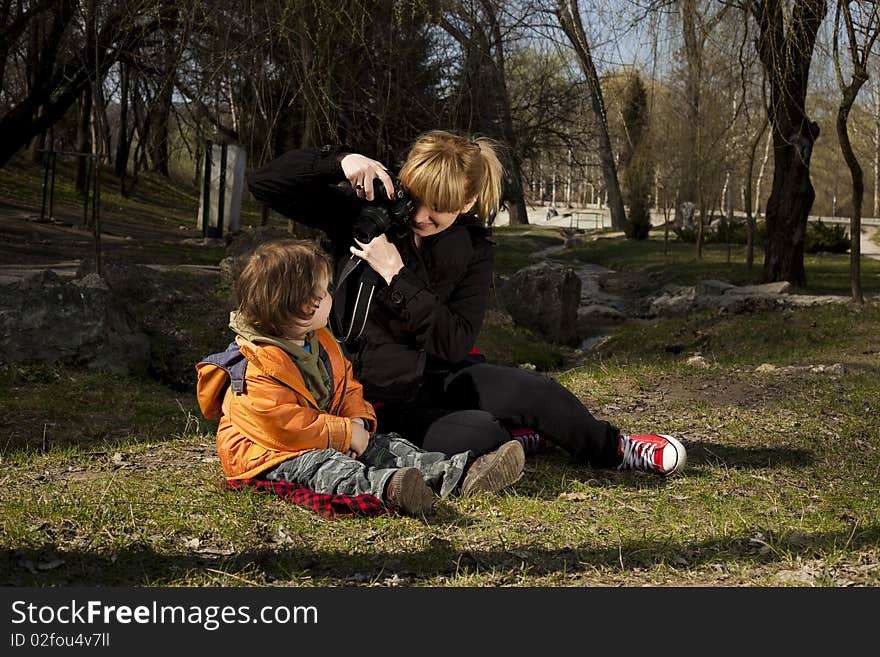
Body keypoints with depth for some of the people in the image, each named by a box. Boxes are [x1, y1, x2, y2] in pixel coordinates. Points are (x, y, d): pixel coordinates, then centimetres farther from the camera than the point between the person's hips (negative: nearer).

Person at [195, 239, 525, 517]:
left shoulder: (320, 342, 11)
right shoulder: (257, 366, -21)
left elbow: (346, 386, 18)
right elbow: (284, 425, -26)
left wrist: (358, 421, -4)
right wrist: (345, 434, -21)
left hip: (326, 440, 9)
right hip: (268, 456, -9)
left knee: (385, 446, -7)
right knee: (320, 465, -37)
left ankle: (460, 472, -23)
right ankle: (386, 487, -68)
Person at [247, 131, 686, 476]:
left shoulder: (472, 249, -3)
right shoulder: (364, 213, -8)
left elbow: (455, 343, -14)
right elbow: (263, 183, -13)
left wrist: (397, 277, -22)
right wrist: (339, 161, -29)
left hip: (439, 374, 3)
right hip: (378, 392, -3)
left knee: (534, 391, -25)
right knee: (481, 436, -31)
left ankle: (617, 450, 4)